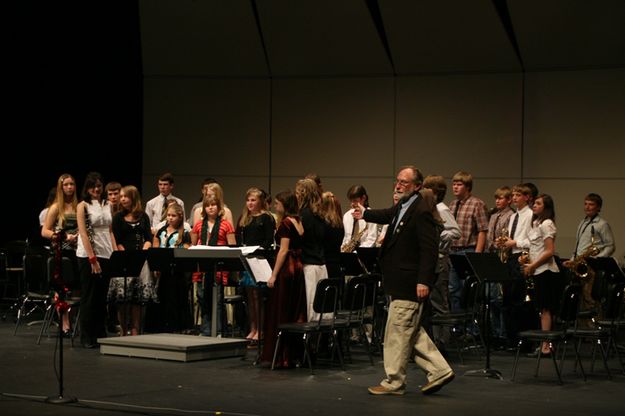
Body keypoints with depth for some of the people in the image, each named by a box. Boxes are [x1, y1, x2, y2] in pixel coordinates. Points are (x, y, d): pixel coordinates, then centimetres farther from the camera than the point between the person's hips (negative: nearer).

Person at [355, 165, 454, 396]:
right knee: (412, 331, 15)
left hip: (409, 284, -10)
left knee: (398, 331, -2)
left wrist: (424, 281, -25)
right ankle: (439, 371, 20)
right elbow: (389, 215, 35)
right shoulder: (403, 206, 11)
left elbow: (430, 249, -22)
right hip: (399, 282, 10)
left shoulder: (422, 211, -18)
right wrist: (365, 214, 47)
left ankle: (394, 382, 7)